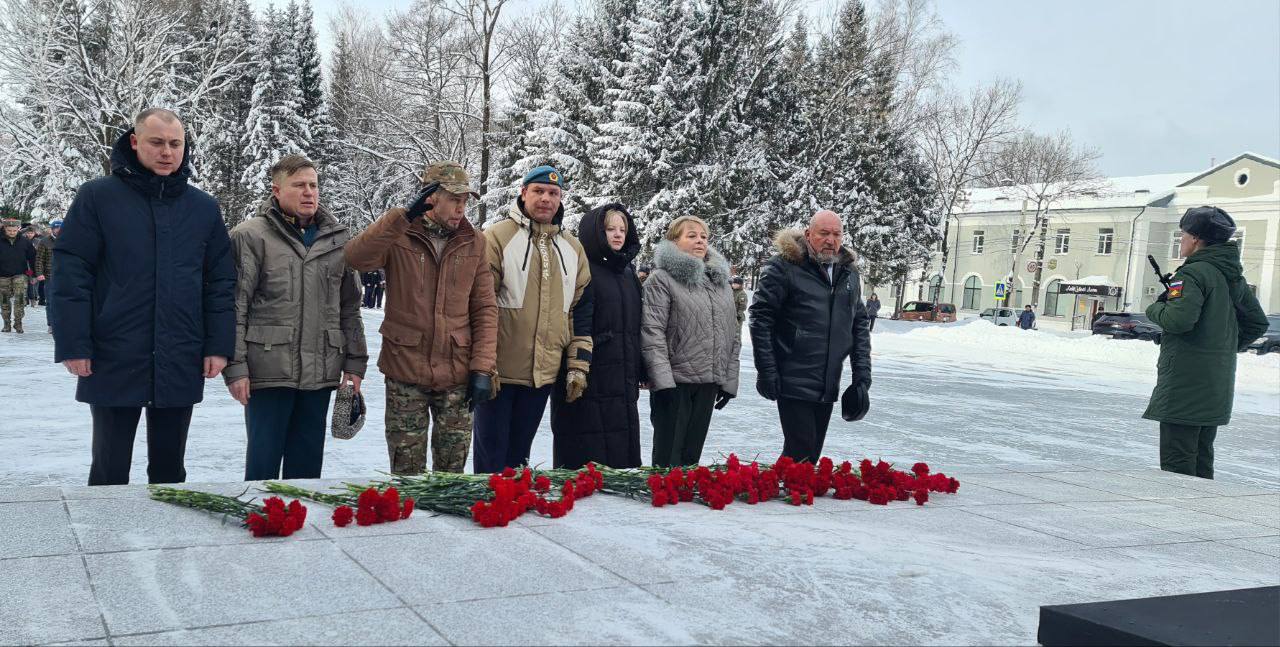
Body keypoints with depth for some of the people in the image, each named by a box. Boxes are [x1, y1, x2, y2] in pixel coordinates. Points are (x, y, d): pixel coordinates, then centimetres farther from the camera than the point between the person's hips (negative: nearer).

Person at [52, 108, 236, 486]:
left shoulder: (204, 208, 7)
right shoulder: (98, 197, -1)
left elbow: (221, 282, 8)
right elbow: (71, 274, -4)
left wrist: (219, 346, 1)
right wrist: (73, 345, -10)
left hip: (181, 367, 3)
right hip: (113, 362, -2)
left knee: (169, 470, 13)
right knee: (110, 471, 8)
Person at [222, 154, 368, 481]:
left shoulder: (337, 238, 13)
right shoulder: (250, 236, -3)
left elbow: (349, 307, 16)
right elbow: (234, 307, -5)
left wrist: (355, 361, 11)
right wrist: (235, 366, -10)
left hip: (320, 371, 4)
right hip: (269, 369, -4)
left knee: (307, 462, 12)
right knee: (264, 458, 3)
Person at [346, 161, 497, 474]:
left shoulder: (473, 242, 4)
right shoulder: (399, 236, -3)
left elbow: (485, 309, 5)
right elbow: (356, 257, -23)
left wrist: (482, 368, -3)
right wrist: (405, 216, -28)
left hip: (457, 375, 2)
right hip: (405, 371, -2)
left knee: (452, 470, 10)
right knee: (407, 472, 7)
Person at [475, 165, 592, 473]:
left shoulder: (572, 248, 11)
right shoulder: (497, 237, -5)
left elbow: (581, 310, 14)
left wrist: (578, 366, 8)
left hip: (543, 373, 5)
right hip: (499, 370, -5)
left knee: (518, 455, 16)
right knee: (491, 459, 2)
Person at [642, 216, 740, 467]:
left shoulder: (720, 281, 15)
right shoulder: (661, 279, -5)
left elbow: (733, 335, 16)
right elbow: (652, 333, -13)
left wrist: (729, 380, 10)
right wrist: (662, 380, -19)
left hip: (708, 383, 6)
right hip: (675, 381, -6)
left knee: (691, 456, 12)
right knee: (669, 459, -2)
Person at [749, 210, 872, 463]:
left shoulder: (849, 271, 11)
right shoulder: (783, 266, -9)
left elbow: (860, 323, 15)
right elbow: (761, 319, -11)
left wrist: (862, 372, 6)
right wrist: (766, 372, -14)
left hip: (829, 385, 6)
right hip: (794, 383, -6)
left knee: (813, 452, 12)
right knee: (800, 451, -8)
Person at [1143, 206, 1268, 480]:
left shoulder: (1193, 273, -14)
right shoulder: (1234, 277, 14)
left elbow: (1179, 319, -26)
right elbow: (1258, 323, 20)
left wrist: (1155, 308, -7)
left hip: (1185, 383, -9)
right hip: (1218, 386, 9)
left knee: (1176, 463, -6)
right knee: (1202, 460, 16)